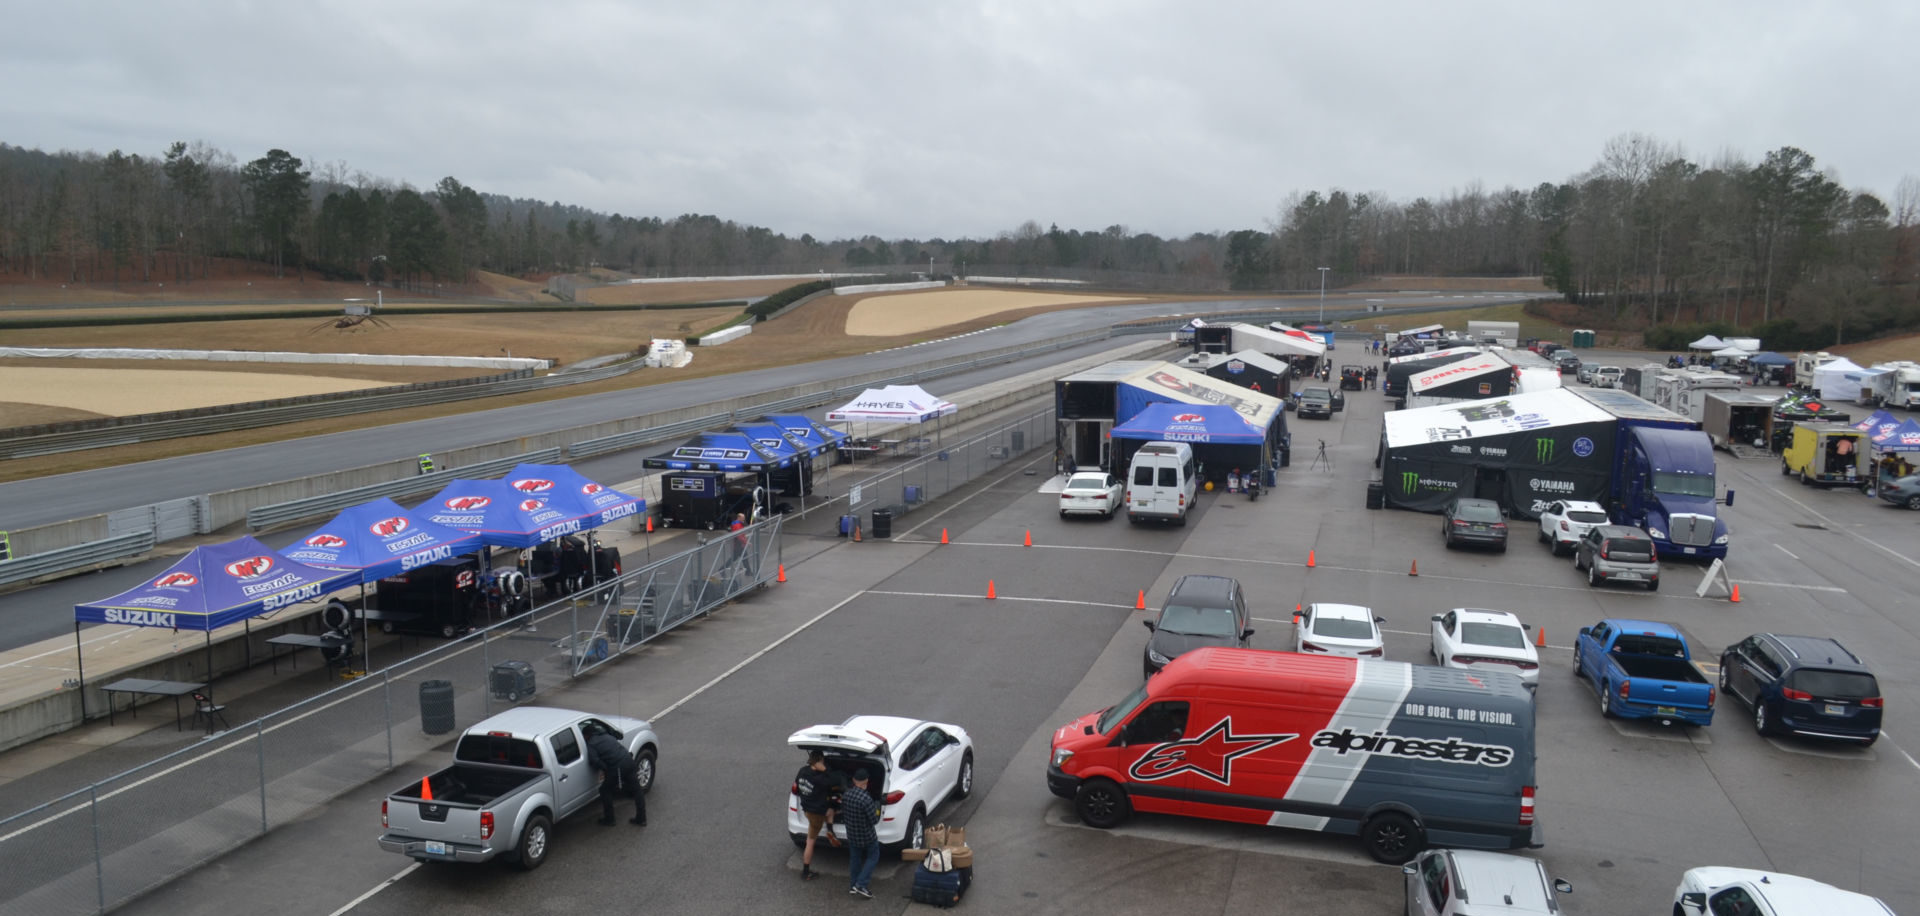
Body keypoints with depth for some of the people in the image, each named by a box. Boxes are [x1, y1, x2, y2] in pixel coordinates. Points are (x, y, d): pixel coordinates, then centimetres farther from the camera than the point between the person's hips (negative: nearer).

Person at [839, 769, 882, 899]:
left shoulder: (845, 795, -9)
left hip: (851, 834, 5)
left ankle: (853, 886, 28)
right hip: (867, 835, -5)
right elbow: (874, 820, -23)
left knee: (854, 858, 23)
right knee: (873, 857, 15)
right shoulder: (866, 799, -29)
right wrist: (877, 807, -6)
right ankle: (860, 885, 6)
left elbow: (843, 816, 4)